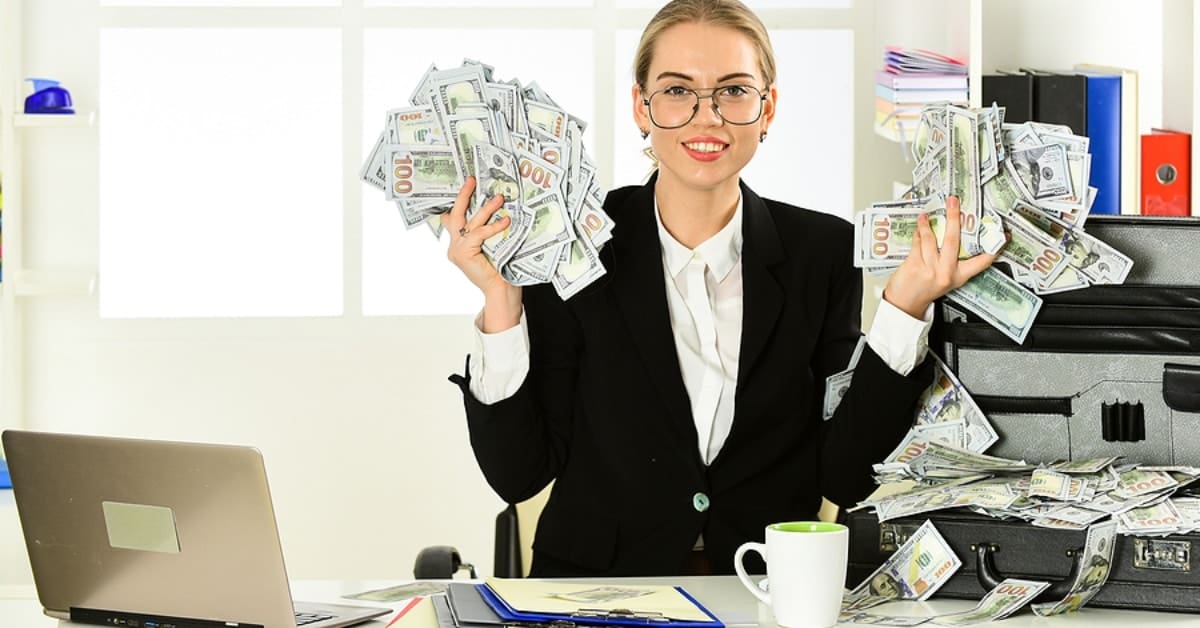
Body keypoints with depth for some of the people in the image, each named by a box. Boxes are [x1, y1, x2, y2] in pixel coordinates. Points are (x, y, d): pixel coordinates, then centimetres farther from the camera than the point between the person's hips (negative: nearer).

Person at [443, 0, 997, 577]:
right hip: (600, 592, 0)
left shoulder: (824, 252, 3)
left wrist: (903, 310, -9)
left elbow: (844, 478, -1)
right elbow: (517, 474, -3)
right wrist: (500, 303, -14)